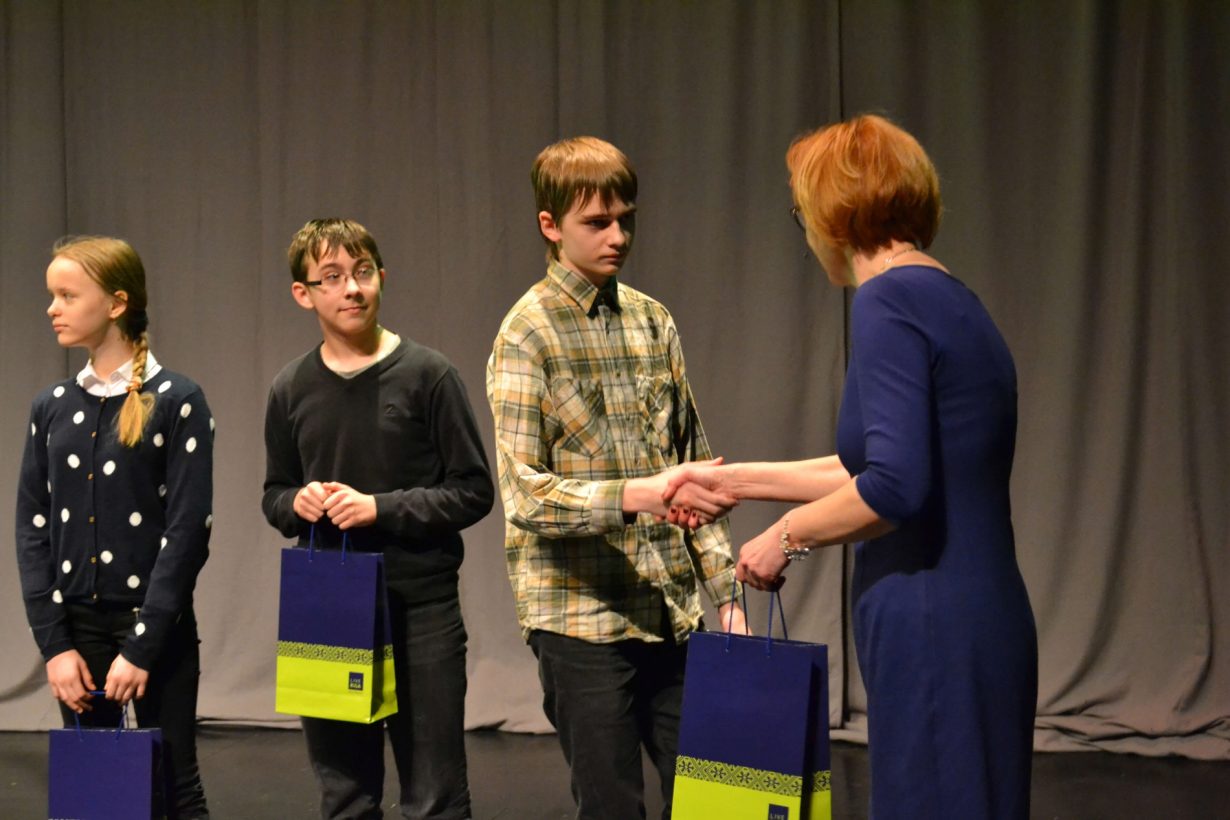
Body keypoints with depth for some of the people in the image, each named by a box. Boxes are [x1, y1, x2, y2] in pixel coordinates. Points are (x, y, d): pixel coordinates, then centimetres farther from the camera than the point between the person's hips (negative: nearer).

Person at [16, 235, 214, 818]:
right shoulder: (51, 407, 7)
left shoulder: (177, 401, -7)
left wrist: (142, 646, -15)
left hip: (157, 629, -4)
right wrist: (54, 643, -4)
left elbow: (187, 531, -11)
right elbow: (33, 529, 5)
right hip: (75, 625, 4)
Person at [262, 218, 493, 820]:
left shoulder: (426, 374, -6)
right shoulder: (291, 389, 5)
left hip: (421, 610, -3)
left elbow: (473, 491, -6)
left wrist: (380, 508, -16)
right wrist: (297, 503, -7)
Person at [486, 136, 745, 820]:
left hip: (675, 611, 5)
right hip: (584, 617, -5)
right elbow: (525, 494, -15)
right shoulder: (528, 336, -6)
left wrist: (724, 589, 9)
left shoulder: (654, 321, 11)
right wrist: (635, 496, -30)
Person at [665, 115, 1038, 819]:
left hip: (933, 635, -9)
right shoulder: (950, 300, 14)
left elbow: (893, 489, -24)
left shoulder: (889, 299, -14)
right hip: (984, 626, 9)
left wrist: (787, 536, -7)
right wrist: (735, 481, 33)